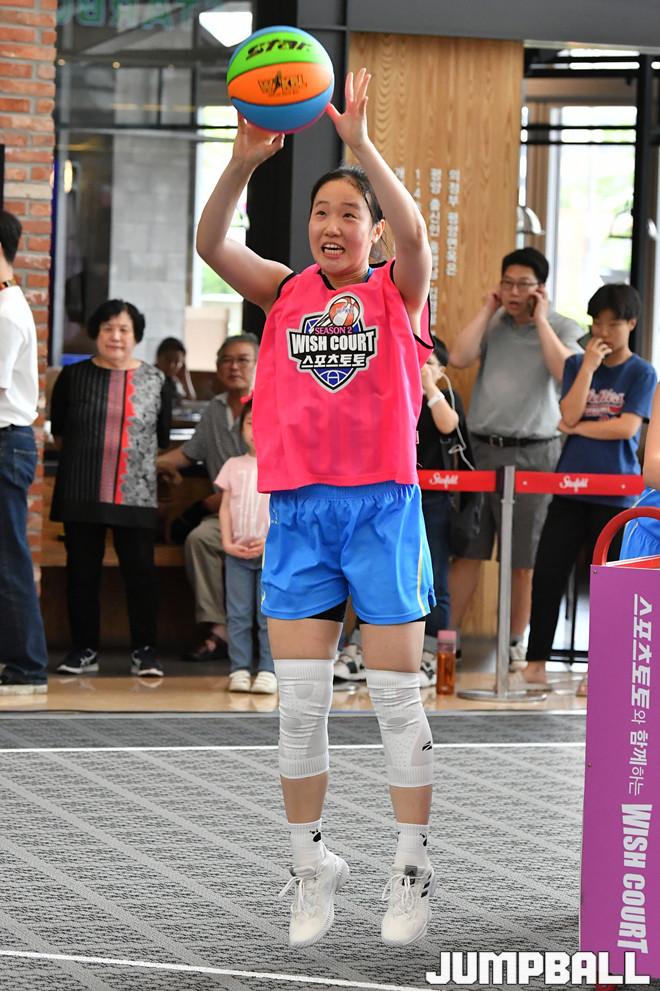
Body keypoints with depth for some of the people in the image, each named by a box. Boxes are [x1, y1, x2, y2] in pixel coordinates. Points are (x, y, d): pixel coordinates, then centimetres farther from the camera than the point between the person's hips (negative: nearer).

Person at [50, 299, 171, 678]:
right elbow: (57, 431, 14)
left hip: (137, 494, -1)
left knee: (141, 569, -4)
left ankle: (145, 650, 1)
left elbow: (163, 438, 15)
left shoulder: (155, 380, 7)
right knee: (82, 571, 3)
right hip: (81, 492, 1)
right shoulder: (73, 376, 5)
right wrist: (85, 456, 13)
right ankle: (84, 649, 11)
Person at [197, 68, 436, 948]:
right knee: (299, 702, 2)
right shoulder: (284, 292, 9)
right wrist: (246, 159, -23)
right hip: (297, 509, 2)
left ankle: (412, 870, 8)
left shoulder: (397, 292, 3)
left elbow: (414, 232, -19)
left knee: (396, 695, 1)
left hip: (382, 505, -2)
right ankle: (310, 868, 12)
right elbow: (211, 243, -7)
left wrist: (360, 143, -29)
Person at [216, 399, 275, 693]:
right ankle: (239, 669, 3)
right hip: (237, 551, 3)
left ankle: (268, 671, -1)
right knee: (238, 614, 1)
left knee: (269, 616, -3)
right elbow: (225, 507, 8)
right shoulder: (234, 465, 10)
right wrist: (227, 542, -4)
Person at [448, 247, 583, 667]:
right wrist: (488, 310, -1)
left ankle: (516, 643, 12)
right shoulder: (493, 325, 10)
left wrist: (540, 319, -10)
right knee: (466, 550, 4)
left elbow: (565, 372, -16)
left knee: (523, 559, 3)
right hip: (481, 447, 3)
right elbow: (459, 357, -4)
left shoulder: (563, 329, 3)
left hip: (532, 454, -3)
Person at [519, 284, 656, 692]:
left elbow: (626, 427, -12)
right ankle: (536, 665, 6)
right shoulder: (577, 364, 8)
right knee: (548, 573, -1)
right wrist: (589, 366, -11)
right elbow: (570, 414, -6)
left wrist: (578, 427, -4)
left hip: (615, 493, -3)